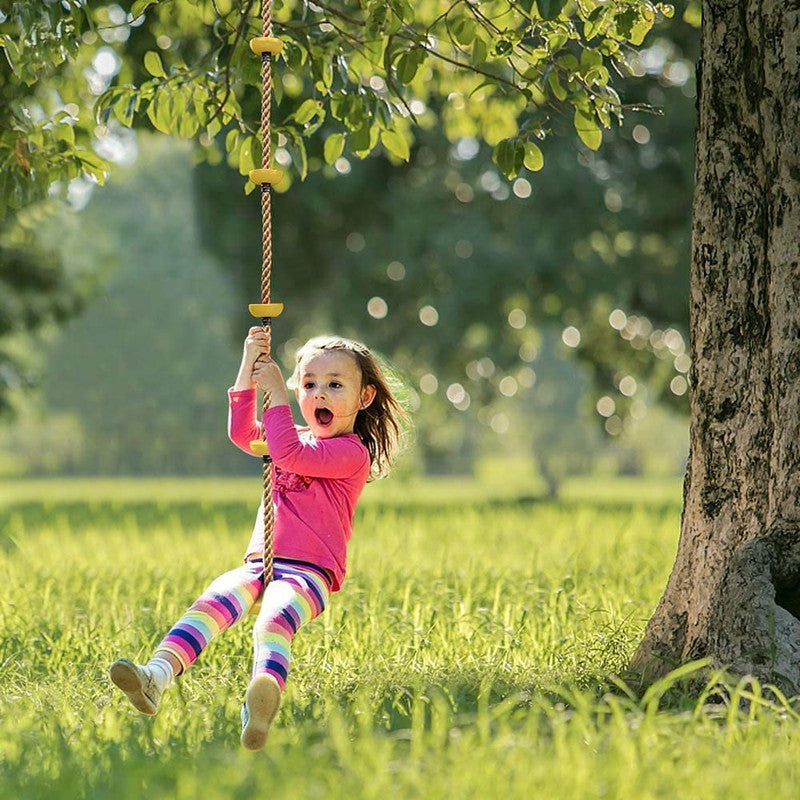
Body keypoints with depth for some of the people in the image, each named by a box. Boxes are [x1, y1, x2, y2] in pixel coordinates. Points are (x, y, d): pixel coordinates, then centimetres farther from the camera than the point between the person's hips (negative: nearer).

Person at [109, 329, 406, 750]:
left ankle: (265, 691, -69)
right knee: (213, 600, -26)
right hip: (259, 565, 6)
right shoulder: (295, 438, 25)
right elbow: (241, 432, 10)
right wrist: (248, 367, 2)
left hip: (309, 572, -6)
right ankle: (156, 676, -49)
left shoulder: (352, 452, 0)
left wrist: (276, 391, -10)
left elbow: (290, 456, -14)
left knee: (274, 617, -38)